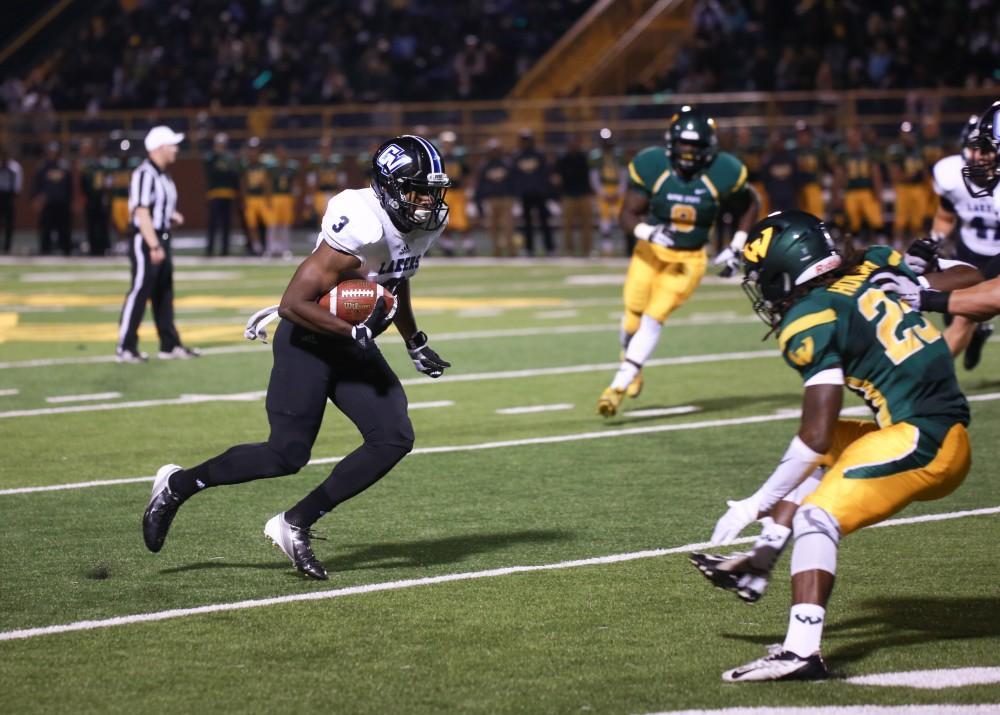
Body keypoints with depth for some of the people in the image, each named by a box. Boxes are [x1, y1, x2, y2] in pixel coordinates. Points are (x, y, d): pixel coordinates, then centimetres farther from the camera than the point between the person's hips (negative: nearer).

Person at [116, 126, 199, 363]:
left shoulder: (163, 176, 14)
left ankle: (170, 345, 20)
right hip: (146, 240, -10)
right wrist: (154, 246, -25)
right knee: (139, 292, -8)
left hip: (162, 239, 10)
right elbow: (142, 213, -22)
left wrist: (173, 217, 6)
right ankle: (126, 348, -4)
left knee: (164, 295, 14)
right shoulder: (144, 174, -17)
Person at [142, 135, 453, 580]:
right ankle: (178, 485, 12)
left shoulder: (424, 225, -1)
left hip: (351, 347, 8)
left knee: (394, 439, -8)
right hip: (307, 340, -8)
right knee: (287, 454, -10)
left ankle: (296, 525, 0)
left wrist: (414, 342, 21)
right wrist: (354, 332, -27)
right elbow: (294, 303, -27)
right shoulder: (362, 229, -28)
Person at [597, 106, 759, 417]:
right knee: (634, 313, 6)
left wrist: (736, 247, -2)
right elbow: (628, 216, -12)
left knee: (654, 317, -13)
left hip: (689, 259, -1)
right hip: (651, 251, 2)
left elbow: (750, 204, 4)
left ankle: (620, 385, -11)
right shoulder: (650, 166, -17)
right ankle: (631, 365, 37)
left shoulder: (723, 173, -17)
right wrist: (650, 232, -32)